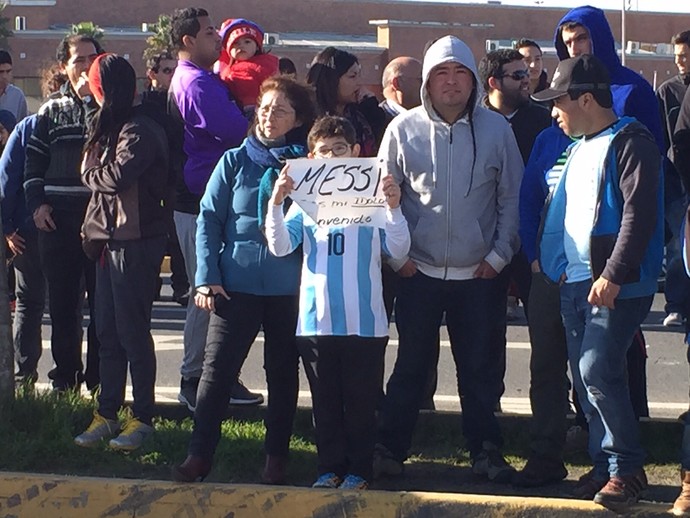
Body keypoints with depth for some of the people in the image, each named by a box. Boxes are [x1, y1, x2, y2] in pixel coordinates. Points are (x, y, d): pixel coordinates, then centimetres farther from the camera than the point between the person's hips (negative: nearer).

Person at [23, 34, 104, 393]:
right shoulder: (51, 110, 11)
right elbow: (33, 161, 12)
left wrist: (91, 101, -11)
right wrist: (37, 203, 1)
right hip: (58, 219, 2)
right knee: (62, 302, 6)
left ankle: (99, 379, 8)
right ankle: (65, 377, 16)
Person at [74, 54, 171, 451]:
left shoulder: (139, 130, -14)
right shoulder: (112, 125, 16)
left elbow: (118, 176, -24)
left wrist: (89, 172, -6)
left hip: (136, 239, -9)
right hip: (110, 237, 9)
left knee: (132, 331, -4)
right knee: (108, 331, 11)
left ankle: (143, 418, 4)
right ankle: (107, 414, 17)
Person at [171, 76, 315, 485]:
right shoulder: (236, 162, 3)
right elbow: (209, 219, 2)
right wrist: (207, 277, -5)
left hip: (290, 289, 0)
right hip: (236, 284, 0)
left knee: (283, 373, 10)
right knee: (218, 369, -2)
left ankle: (277, 456, 20)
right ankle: (200, 454, 4)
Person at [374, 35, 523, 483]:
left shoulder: (496, 129, -1)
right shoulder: (404, 129, -1)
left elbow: (513, 198, 3)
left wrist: (500, 255, -2)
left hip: (480, 275, 0)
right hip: (419, 273, 0)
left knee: (482, 368, 8)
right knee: (411, 365, 6)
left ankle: (486, 450, 18)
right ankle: (391, 447, 15)